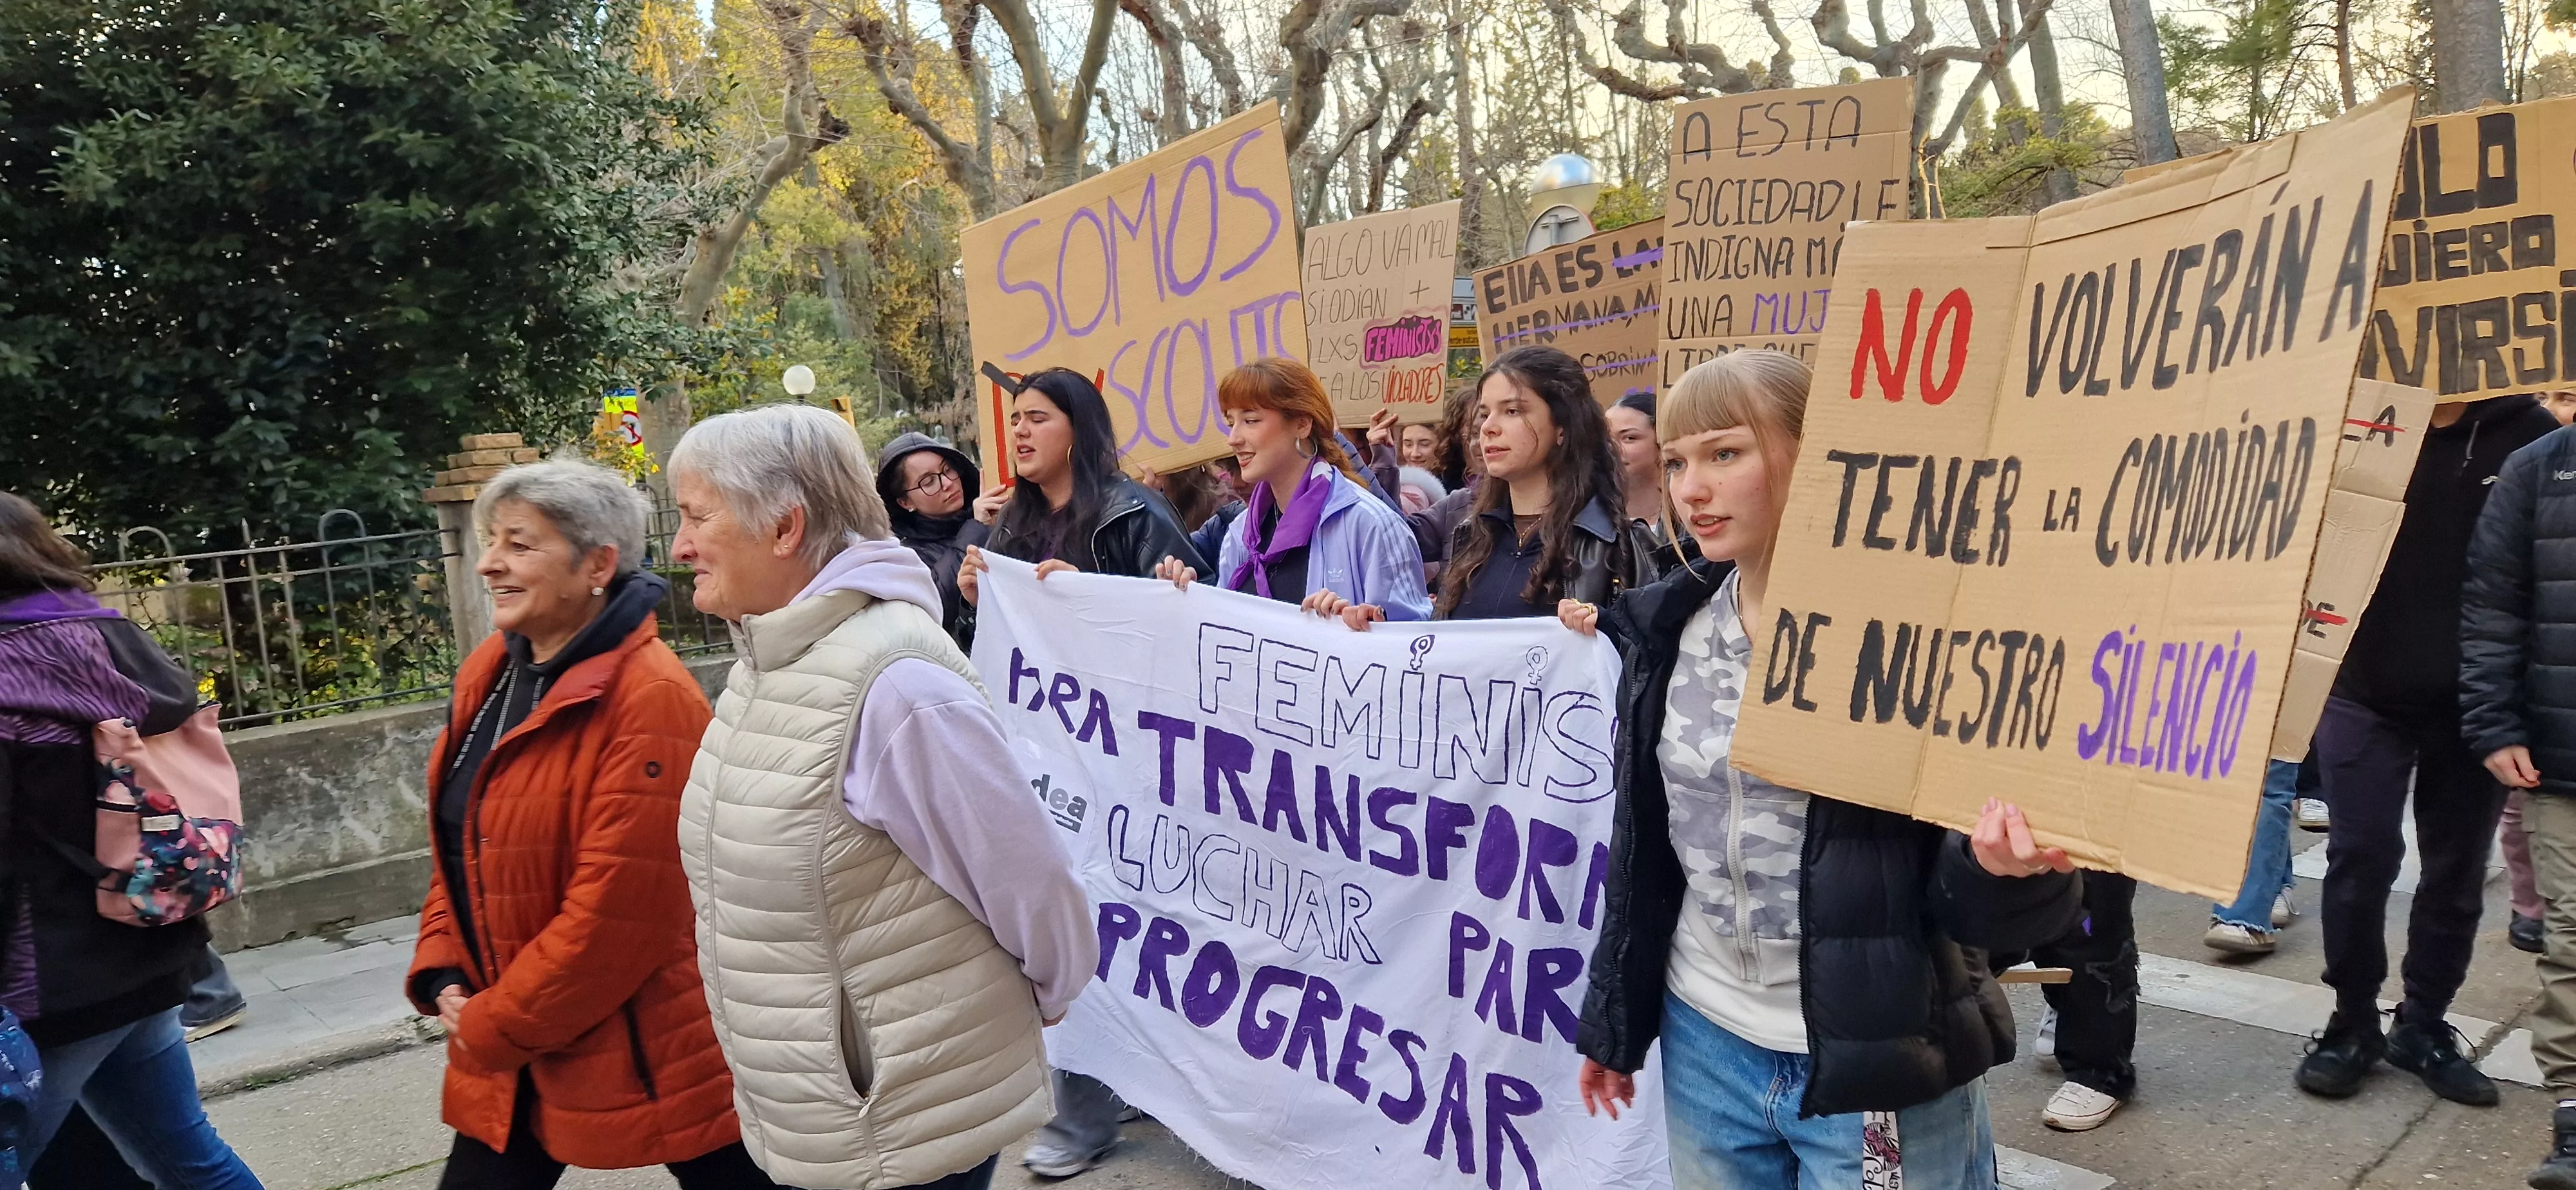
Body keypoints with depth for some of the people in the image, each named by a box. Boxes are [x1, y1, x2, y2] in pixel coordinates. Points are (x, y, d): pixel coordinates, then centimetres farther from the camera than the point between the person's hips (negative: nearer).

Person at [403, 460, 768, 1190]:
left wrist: (493, 1028, -13)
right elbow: (464, 849, 13)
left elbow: (619, 908, -23)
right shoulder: (488, 674, 5)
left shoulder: (648, 698, -21)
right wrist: (445, 980, 1)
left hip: (642, 1051, -7)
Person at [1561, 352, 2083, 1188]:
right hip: (1705, 1042, 5)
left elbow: (1965, 891, -12)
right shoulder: (1670, 628, 1)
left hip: (1879, 1062, -4)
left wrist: (2005, 867, -34)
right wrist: (1616, 1021, 14)